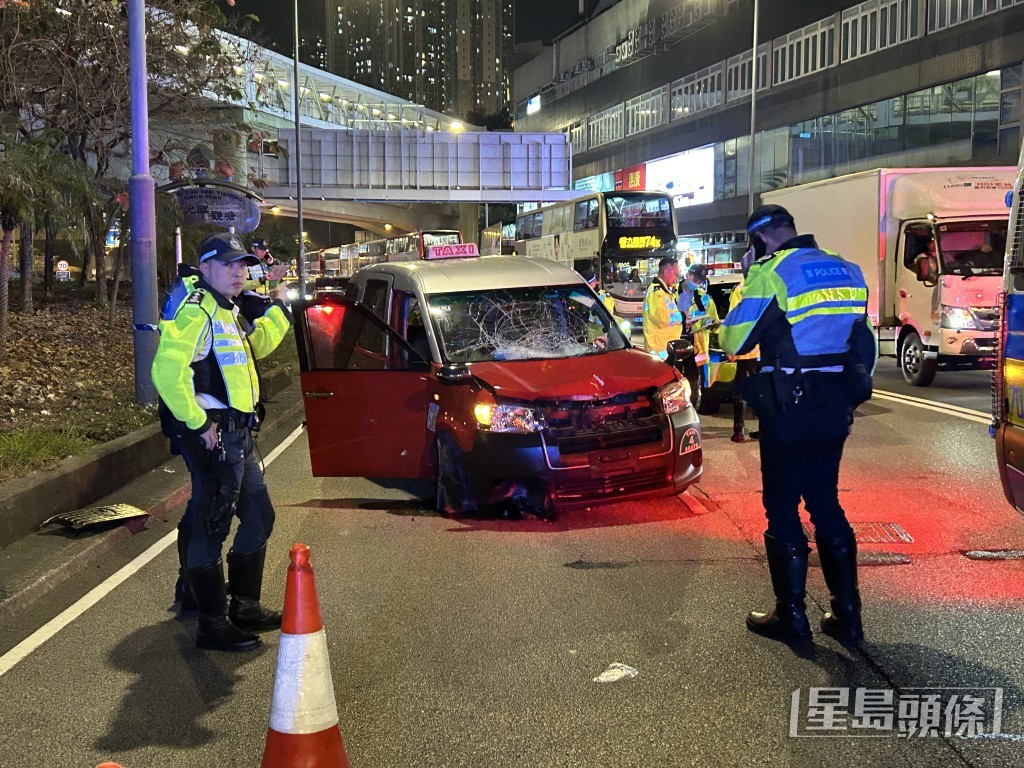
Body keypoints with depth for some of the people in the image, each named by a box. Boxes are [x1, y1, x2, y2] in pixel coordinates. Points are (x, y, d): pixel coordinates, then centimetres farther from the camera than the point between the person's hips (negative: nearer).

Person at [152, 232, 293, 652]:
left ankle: (245, 607, 31)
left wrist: (279, 308, 28)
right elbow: (167, 371, -28)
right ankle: (213, 626, 7)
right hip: (213, 435, -11)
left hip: (237, 433, 11)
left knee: (259, 516, 18)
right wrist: (197, 424, -24)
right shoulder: (196, 310, -16)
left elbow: (256, 345, 36)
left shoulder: (227, 311, 16)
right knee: (209, 528, -3)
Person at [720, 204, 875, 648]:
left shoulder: (772, 272, -11)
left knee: (782, 508, 5)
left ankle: (791, 616, 10)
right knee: (826, 504, 15)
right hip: (836, 406, 6)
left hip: (789, 409, -6)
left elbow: (733, 340, -7)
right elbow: (865, 343, 15)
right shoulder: (847, 271, 10)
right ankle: (847, 616, 17)